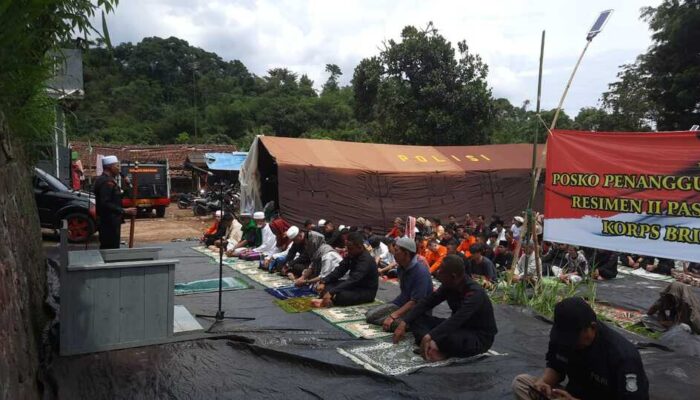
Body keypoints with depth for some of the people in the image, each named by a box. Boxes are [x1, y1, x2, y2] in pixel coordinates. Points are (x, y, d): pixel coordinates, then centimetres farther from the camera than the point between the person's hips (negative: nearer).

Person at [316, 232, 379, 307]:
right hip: (355, 285, 9)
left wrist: (331, 292, -42)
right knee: (326, 285, -4)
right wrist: (323, 282, -15)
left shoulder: (366, 260, -27)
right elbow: (339, 270, 0)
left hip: (366, 292, -9)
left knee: (339, 296, -35)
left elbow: (352, 280, -36)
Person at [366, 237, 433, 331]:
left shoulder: (421, 272, -23)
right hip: (401, 303, 8)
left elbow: (415, 302, -27)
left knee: (391, 324, -33)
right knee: (370, 315, -5)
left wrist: (393, 316, -30)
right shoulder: (401, 267, 3)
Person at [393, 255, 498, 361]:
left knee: (447, 336, -39)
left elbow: (456, 320, -39)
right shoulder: (449, 286, -6)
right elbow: (427, 302, -5)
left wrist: (429, 336, -46)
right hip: (459, 328, 7)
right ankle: (433, 347, -26)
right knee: (417, 318, -7)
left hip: (480, 339, -7)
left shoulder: (475, 293, -28)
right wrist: (404, 322, -15)